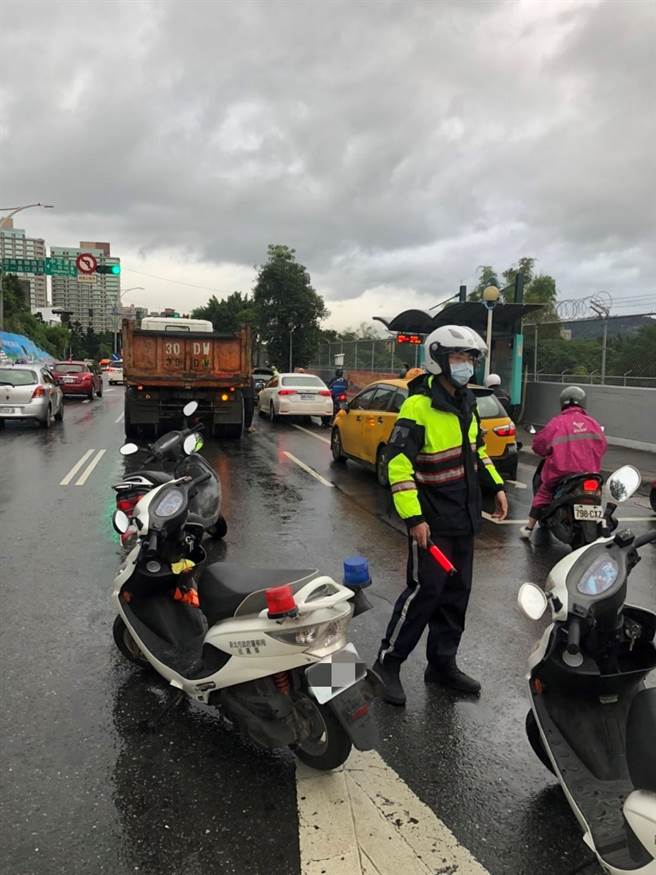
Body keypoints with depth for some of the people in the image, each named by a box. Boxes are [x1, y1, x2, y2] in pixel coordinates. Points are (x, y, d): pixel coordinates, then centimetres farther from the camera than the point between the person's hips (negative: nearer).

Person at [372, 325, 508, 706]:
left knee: (456, 593, 13)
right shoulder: (419, 407, -16)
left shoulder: (466, 403, 11)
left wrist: (497, 486, 15)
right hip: (433, 521, -8)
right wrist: (414, 518, -23)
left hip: (464, 518, 8)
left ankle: (443, 663, 27)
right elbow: (398, 464, -20)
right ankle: (388, 662, 11)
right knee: (425, 590, -6)